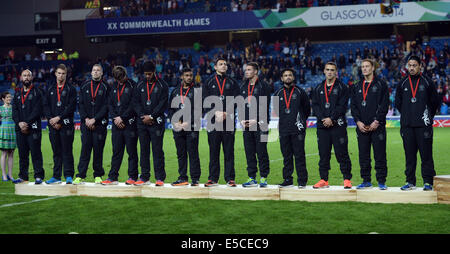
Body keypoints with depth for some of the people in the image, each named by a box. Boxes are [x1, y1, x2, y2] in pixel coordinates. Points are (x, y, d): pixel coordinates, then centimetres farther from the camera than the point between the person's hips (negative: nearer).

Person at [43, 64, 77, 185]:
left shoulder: (71, 89, 2)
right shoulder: (50, 89, 15)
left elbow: (72, 107, -8)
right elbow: (46, 106, 10)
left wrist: (59, 118, -14)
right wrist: (51, 120, -5)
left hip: (66, 125, -4)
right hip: (53, 125, 4)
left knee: (67, 151, -5)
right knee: (56, 152, 8)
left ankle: (69, 176, -3)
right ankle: (56, 176, 11)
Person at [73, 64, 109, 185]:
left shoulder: (105, 88, 2)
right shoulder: (84, 86, 11)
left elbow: (106, 106, -5)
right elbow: (80, 104, 8)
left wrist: (94, 119, -12)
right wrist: (86, 118, -5)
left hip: (99, 124, -2)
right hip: (86, 123, 2)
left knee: (98, 150, 1)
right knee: (85, 150, -2)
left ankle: (98, 176, 9)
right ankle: (80, 176, -1)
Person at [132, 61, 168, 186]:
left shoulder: (162, 85, 1)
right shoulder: (140, 85, 13)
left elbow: (163, 104, -6)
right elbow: (135, 102, 9)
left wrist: (151, 116, -12)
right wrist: (143, 116, -6)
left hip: (156, 123, -4)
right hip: (142, 123, 4)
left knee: (157, 150, -6)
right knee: (144, 150, 6)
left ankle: (160, 178, -3)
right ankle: (145, 177, 10)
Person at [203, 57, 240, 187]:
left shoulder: (232, 83, 12)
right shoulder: (209, 82, 12)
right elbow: (206, 102, 4)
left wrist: (226, 113, -11)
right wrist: (216, 112, -11)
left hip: (228, 121, 0)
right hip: (213, 121, 0)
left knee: (229, 151, -2)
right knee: (213, 151, 1)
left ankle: (230, 178, 1)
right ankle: (213, 178, 6)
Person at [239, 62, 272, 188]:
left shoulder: (264, 86, -3)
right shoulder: (243, 86, 16)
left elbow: (265, 106, -9)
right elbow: (240, 104, 17)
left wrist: (256, 120, -15)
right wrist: (242, 119, 3)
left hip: (260, 124, -6)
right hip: (246, 125, 6)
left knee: (261, 151, -4)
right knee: (249, 152, 6)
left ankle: (263, 177, 2)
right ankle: (252, 178, 10)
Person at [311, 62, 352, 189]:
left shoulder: (342, 88, 3)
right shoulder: (318, 88, 16)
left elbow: (342, 106, -7)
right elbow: (315, 106, 8)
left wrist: (331, 119, -15)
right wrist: (322, 118, -8)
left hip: (338, 126, -4)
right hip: (322, 126, 4)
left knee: (342, 154, -5)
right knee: (323, 155, 6)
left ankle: (347, 179, 0)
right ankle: (324, 180, 12)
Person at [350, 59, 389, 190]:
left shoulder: (381, 84, 2)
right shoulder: (357, 87, 15)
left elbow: (384, 104, -5)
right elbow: (353, 106, 10)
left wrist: (377, 121, -13)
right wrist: (358, 121, -4)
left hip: (377, 126, -4)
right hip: (362, 127, 4)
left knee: (380, 155, -3)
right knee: (363, 156, 6)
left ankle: (381, 181, 2)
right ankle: (366, 180, 13)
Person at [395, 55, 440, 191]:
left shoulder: (427, 82, 3)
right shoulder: (402, 84, 11)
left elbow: (435, 101, 8)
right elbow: (398, 103, 20)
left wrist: (428, 116, 7)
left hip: (423, 125, -3)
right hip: (407, 126, 3)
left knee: (426, 154, -5)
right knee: (409, 155, 4)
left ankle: (428, 182, -1)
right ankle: (410, 182, 10)